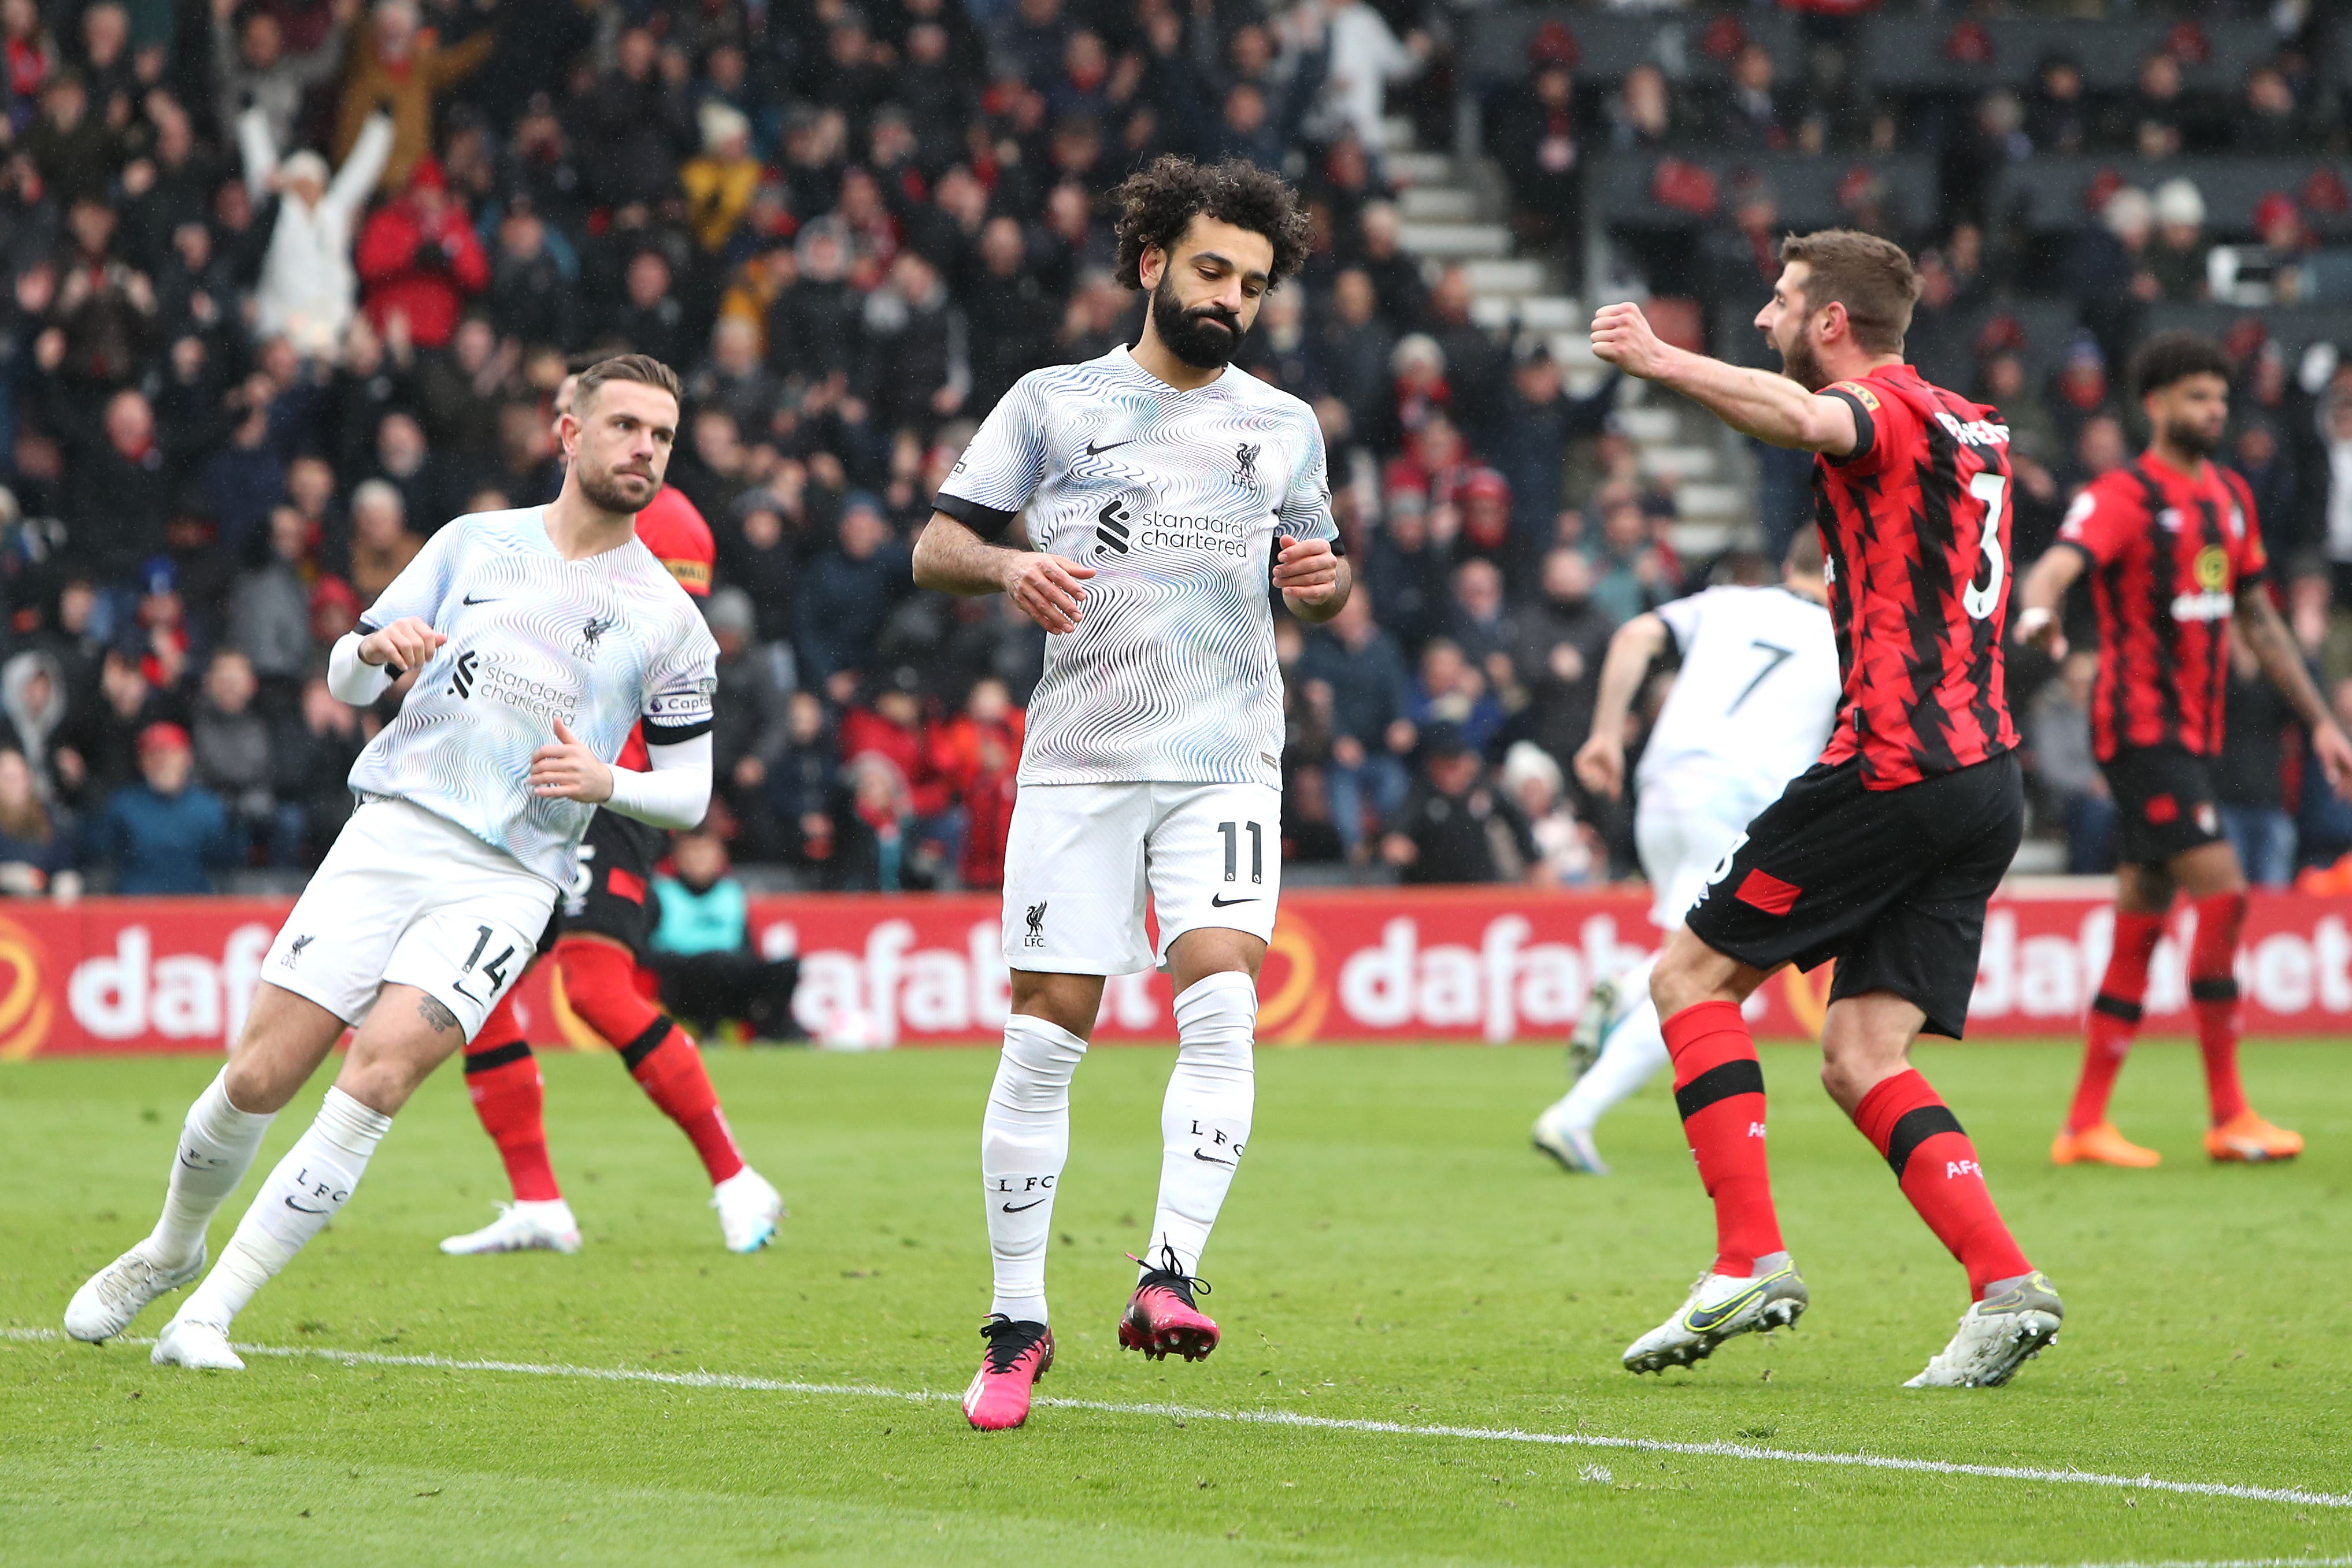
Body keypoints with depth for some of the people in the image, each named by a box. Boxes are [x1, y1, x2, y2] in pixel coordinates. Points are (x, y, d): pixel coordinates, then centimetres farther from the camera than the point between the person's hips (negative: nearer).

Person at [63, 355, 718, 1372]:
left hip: (508, 879, -1)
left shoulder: (668, 619, 7)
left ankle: (209, 1314, -16)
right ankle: (172, 1249, 25)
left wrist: (605, 781, -10)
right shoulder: (475, 542, 11)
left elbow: (690, 791, 10)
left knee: (380, 1069, -23)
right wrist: (377, 647, -9)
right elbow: (346, 679, 15)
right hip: (392, 830, 1)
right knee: (259, 1075, -6)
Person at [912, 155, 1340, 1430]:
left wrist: (1323, 581, 0)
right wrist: (1009, 569, -15)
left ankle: (1169, 1277, -23)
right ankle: (1017, 1321, 6)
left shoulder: (1283, 427, 15)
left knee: (1220, 1001, -19)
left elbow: (1320, 587, 24)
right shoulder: (1052, 404, 8)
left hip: (1226, 764, 1)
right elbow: (935, 548, 7)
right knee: (1046, 1029, -3)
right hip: (1079, 761, -1)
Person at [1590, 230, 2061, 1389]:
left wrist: (1657, 358, -26)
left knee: (1691, 975, 2)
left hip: (1895, 764, -9)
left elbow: (1803, 419, -31)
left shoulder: (1886, 412, -6)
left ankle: (1752, 1259, -8)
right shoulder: (1971, 429, 21)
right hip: (1984, 780, 9)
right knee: (1861, 1062, 5)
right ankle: (2005, 1284, -11)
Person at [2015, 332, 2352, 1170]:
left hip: (2194, 735, 8)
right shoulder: (2124, 496, -9)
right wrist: (2038, 609, -50)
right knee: (2223, 892, -15)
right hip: (2142, 725, -8)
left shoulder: (2230, 497, 15)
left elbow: (2259, 619, 23)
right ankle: (2229, 1116, -11)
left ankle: (2085, 1126, 10)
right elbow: (2059, 564, -27)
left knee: (2140, 926, 7)